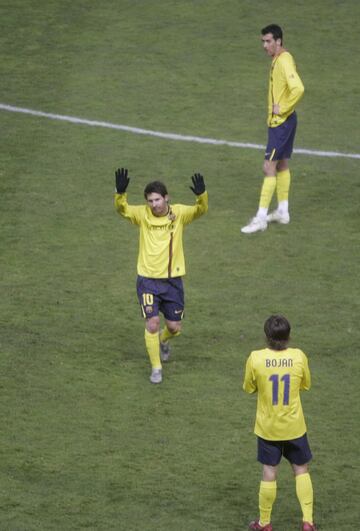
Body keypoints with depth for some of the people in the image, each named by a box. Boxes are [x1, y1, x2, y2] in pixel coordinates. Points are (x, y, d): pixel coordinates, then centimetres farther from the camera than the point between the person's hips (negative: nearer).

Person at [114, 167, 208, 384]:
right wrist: (120, 193, -44)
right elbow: (122, 209, -23)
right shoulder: (142, 214, -7)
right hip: (148, 279, -1)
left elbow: (201, 210, -22)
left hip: (173, 280, 1)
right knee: (153, 322, -11)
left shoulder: (179, 213, -6)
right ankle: (156, 368, 3)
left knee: (174, 327, 7)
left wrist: (202, 195, -43)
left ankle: (163, 341, 43)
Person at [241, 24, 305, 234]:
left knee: (269, 167, -10)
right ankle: (283, 212, 26)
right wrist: (276, 109, 14)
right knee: (282, 165, 17)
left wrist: (282, 109, -22)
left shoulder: (284, 61, -20)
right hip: (279, 122, 11)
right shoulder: (278, 60, 11)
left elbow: (298, 89, -32)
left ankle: (261, 218, -10)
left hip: (281, 122, -11)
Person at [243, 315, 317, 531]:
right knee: (301, 470, 15)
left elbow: (249, 388, -1)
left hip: (268, 428, 0)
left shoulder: (256, 359, -17)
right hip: (294, 426, 0)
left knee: (269, 473, 11)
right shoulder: (299, 357, -14)